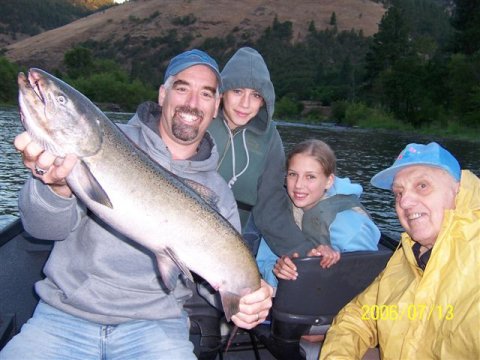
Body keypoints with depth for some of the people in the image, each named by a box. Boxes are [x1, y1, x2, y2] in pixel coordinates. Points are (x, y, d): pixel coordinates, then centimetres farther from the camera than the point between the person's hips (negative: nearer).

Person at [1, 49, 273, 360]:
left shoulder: (217, 191, 5)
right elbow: (46, 227, -11)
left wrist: (246, 298, -19)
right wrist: (56, 187, -33)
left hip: (155, 325, 2)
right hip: (64, 314, -1)